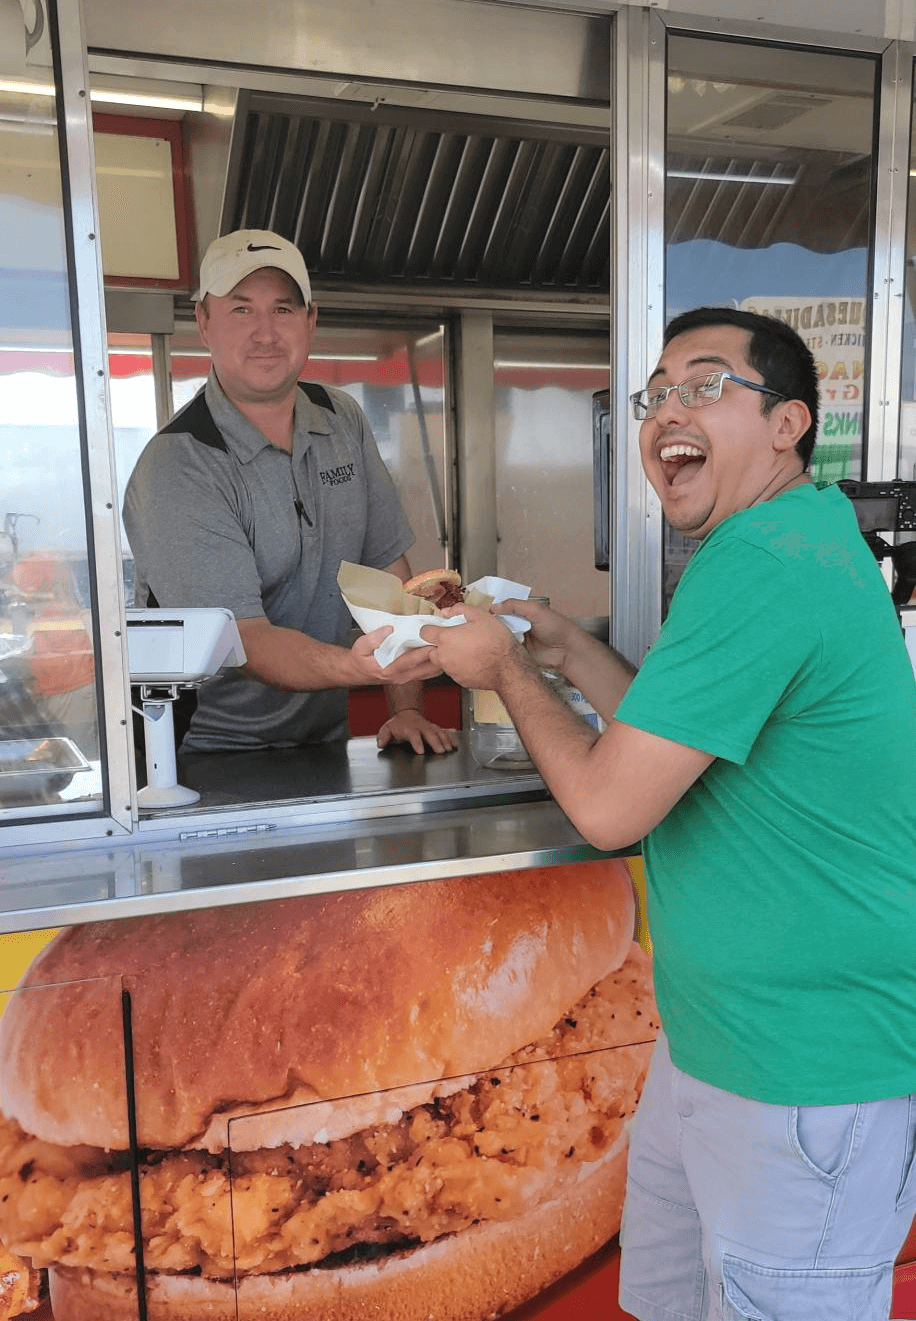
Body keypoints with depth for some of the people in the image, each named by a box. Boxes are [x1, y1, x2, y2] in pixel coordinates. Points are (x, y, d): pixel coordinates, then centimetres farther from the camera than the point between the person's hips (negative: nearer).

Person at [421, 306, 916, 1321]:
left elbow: (609, 808, -23)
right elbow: (686, 743, 13)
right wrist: (570, 652, 5)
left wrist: (509, 673, -8)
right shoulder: (795, 539, 11)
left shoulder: (761, 568, -25)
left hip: (809, 1077, -10)